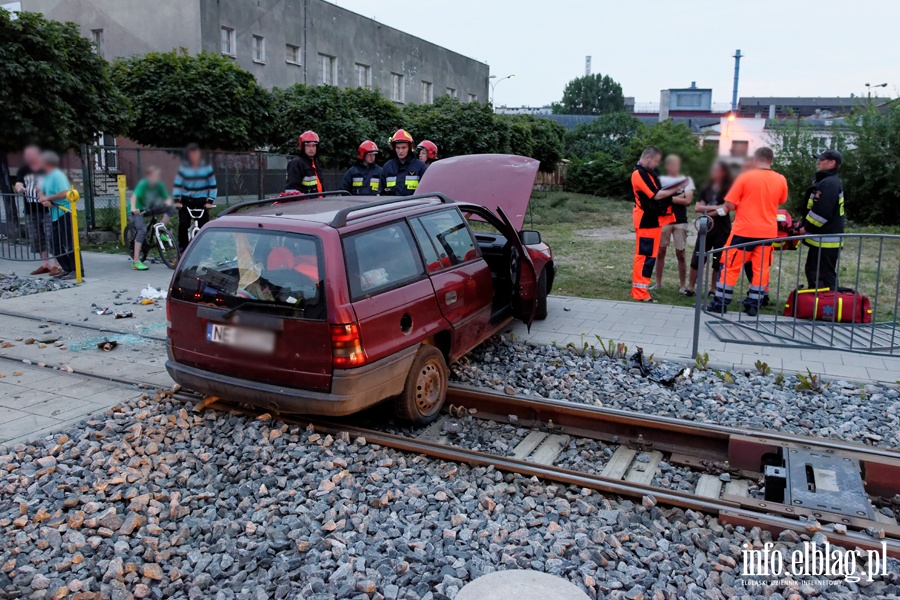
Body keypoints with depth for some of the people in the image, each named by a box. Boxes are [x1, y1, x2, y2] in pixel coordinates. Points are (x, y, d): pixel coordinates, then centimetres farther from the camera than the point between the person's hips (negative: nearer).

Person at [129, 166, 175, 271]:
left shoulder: (159, 185, -6)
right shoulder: (143, 184, -22)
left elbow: (167, 198, -3)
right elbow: (134, 195, -35)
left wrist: (168, 203, -28)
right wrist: (133, 208, -54)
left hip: (150, 209, 6)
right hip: (138, 210, -6)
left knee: (171, 208, -12)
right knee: (142, 230, -28)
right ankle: (136, 261, -26)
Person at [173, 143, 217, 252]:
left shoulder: (207, 167, -1)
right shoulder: (184, 168, 0)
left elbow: (213, 186, 0)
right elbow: (177, 185, 1)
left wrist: (210, 201, -10)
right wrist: (177, 200, -9)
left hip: (201, 202, 0)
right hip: (186, 201, 0)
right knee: (183, 224, -12)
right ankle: (182, 247, 4)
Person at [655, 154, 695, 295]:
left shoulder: (686, 180, 6)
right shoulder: (661, 180, 7)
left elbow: (688, 200, -6)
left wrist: (669, 198, -8)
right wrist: (679, 197, -11)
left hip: (680, 221, 0)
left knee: (680, 253, 1)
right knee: (660, 251, 5)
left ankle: (682, 285, 7)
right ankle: (658, 283, 14)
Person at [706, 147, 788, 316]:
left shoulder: (745, 176, -9)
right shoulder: (781, 180, 2)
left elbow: (729, 204, -9)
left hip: (744, 230, -3)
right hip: (768, 231, 3)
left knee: (731, 266, 5)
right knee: (761, 269, 10)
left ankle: (720, 302, 7)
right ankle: (754, 305, 13)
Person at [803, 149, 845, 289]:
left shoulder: (830, 183, -17)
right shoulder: (825, 181, 17)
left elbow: (822, 212, -25)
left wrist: (807, 227, -12)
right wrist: (806, 225, 6)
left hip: (826, 240, -11)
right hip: (822, 238, 11)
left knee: (824, 278, -8)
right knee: (813, 272, 19)